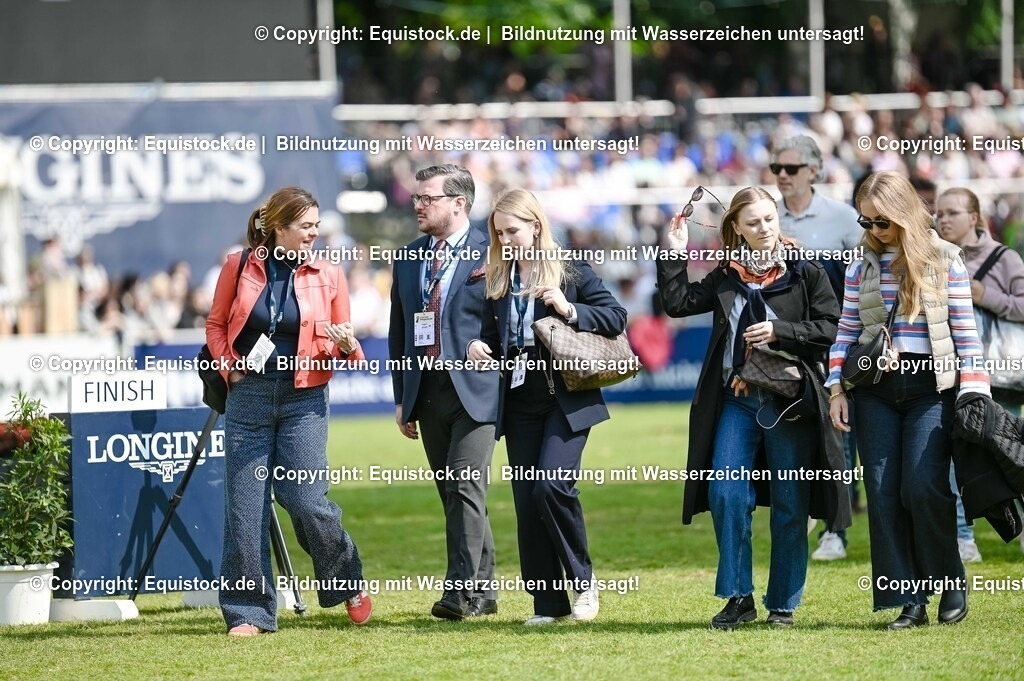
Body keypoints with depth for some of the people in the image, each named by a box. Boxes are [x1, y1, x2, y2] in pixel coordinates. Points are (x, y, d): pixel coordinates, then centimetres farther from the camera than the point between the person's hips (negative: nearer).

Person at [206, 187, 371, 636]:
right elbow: (216, 325, 13)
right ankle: (249, 612, 7)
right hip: (248, 397, 1)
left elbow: (340, 344, 8)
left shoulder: (328, 276, 2)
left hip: (304, 400, -1)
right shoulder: (239, 268, 1)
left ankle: (350, 584, 17)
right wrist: (228, 363, -3)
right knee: (244, 506, -1)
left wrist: (345, 345, -14)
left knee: (306, 500, -8)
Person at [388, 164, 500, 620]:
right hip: (427, 391, 6)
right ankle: (483, 590, 17)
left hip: (474, 391, -6)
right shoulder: (407, 258, 13)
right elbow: (398, 332, 17)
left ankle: (462, 590, -16)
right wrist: (402, 398, 14)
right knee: (451, 495, 9)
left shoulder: (490, 253, -4)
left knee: (466, 487, -14)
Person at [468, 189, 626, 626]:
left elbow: (616, 317, -6)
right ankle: (548, 604, 9)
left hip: (567, 399, -6)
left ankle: (583, 580, -1)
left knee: (552, 484, -21)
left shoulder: (570, 269, -4)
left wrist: (570, 310, -20)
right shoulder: (498, 280, 10)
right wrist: (480, 347, -2)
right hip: (519, 404, 6)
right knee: (527, 501, 3)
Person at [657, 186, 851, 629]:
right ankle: (738, 597, 2)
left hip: (789, 401, -3)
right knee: (725, 494, -8)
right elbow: (678, 302, 7)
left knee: (790, 505, 3)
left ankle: (783, 604, 11)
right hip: (737, 399, 3)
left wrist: (779, 331, -16)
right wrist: (674, 253, 2)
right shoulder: (727, 277, 11)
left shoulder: (806, 272, 0)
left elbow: (829, 328, -5)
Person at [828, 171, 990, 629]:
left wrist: (973, 394, -5)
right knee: (883, 494, -2)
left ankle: (951, 581, 6)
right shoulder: (863, 266, 9)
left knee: (924, 488, -14)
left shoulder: (944, 260, 1)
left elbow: (965, 331, 0)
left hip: (930, 387, -3)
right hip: (875, 391, 3)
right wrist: (837, 390, 3)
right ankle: (909, 600, 2)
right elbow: (846, 332, 11)